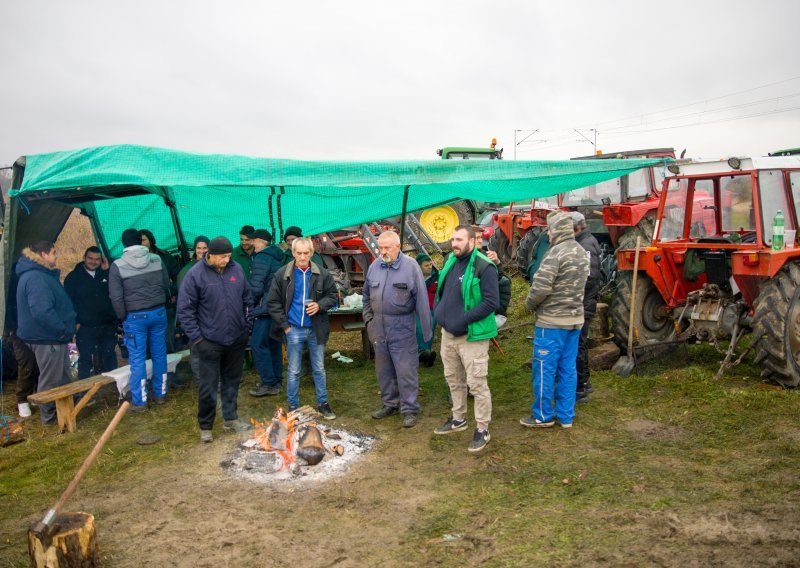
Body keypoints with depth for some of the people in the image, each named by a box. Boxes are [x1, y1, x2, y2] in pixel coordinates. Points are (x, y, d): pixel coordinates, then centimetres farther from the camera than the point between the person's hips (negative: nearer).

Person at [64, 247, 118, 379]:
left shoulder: (106, 273, 8)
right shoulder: (73, 277, 0)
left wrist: (108, 271, -10)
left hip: (107, 326, 3)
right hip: (85, 327, -3)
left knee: (109, 358, 12)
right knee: (85, 360, 4)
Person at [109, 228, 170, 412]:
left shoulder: (118, 266, -9)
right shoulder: (157, 260, 0)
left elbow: (116, 297, -9)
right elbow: (167, 286, 5)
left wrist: (122, 317, 3)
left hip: (135, 317, -3)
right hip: (159, 313, 3)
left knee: (137, 359, 3)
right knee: (159, 355, 13)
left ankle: (140, 401, 7)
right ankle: (160, 394, 23)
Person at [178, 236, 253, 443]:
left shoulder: (236, 269, 0)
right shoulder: (195, 274, -12)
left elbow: (247, 298, 12)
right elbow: (185, 309, -10)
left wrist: (247, 323, 10)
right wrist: (196, 338, -12)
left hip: (236, 339, 4)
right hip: (210, 341, -4)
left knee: (232, 381, 17)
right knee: (209, 386, 3)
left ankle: (230, 418, 33)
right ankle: (205, 426, 20)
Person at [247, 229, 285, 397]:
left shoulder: (261, 258, -13)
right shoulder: (277, 257, 15)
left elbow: (256, 287, -19)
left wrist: (251, 304, -1)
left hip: (265, 308, -9)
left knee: (258, 345, -4)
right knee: (274, 344, 14)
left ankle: (268, 383, -4)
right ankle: (277, 381, 21)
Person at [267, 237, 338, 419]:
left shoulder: (322, 274, -2)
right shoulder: (282, 274, -4)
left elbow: (333, 295, 7)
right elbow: (273, 303, 0)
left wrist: (320, 305, -13)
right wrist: (284, 325, -6)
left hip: (316, 329, 1)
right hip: (293, 330, -1)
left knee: (319, 369, 13)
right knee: (293, 371, 9)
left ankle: (323, 404, 27)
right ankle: (293, 407, 21)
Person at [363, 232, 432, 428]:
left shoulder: (410, 266, -11)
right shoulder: (374, 267, 5)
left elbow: (421, 299, -10)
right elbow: (367, 296, 18)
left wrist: (427, 329, -10)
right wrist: (368, 319, 9)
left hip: (402, 329, -5)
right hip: (379, 329, 5)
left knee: (406, 371, -1)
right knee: (384, 370, 16)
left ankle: (409, 410, 10)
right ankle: (390, 404, 31)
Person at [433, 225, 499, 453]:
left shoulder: (484, 267, -17)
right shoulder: (450, 261, 7)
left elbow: (492, 302, -21)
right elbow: (441, 289, 22)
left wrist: (464, 319, -23)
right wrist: (438, 309, 5)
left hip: (472, 336, -8)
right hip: (448, 333, 8)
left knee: (477, 383, -1)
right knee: (454, 379, 20)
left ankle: (482, 429, 14)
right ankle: (458, 419, 38)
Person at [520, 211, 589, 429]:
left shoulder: (556, 252, -18)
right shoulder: (581, 252, 9)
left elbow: (541, 287, -23)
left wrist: (530, 304, -5)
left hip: (552, 321, -8)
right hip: (575, 319, 8)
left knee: (545, 368, 4)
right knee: (567, 368, 12)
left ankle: (543, 415, 14)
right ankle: (566, 416, 20)